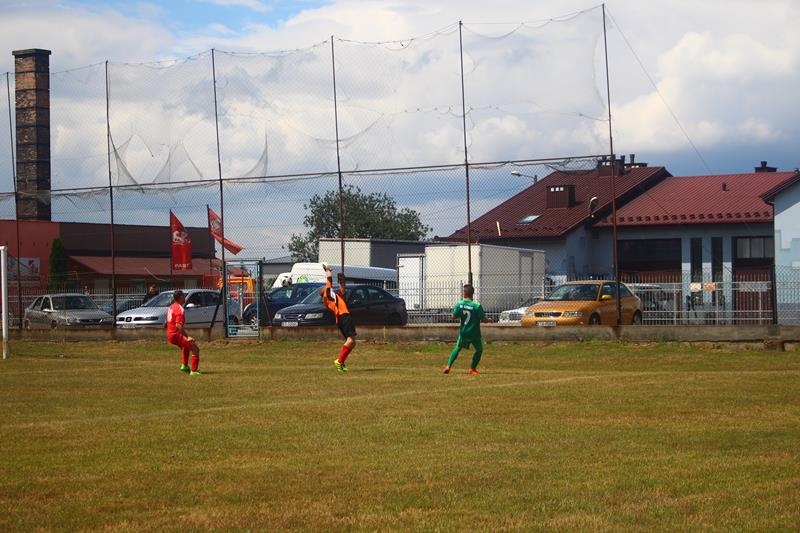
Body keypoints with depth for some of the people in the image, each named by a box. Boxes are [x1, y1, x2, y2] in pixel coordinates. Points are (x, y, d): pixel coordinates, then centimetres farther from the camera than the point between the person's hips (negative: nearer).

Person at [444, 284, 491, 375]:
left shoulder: (459, 304, -11)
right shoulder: (477, 306, -17)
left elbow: (454, 317, -6)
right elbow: (483, 319, -13)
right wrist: (489, 320, 8)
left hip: (463, 331, 3)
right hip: (474, 333, -3)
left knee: (458, 348, 21)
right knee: (479, 349, 19)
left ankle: (448, 366, 8)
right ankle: (472, 369, 19)